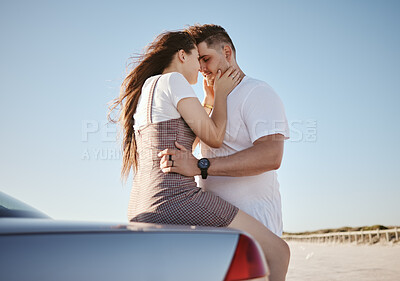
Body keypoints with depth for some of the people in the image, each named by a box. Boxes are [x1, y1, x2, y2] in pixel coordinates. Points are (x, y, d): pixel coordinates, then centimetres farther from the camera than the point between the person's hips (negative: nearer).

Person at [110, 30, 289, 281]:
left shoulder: (144, 91, 24)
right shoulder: (173, 81, -3)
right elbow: (214, 138, -3)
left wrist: (212, 98, 37)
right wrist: (221, 93, 13)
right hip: (175, 199, -10)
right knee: (278, 251, -5)